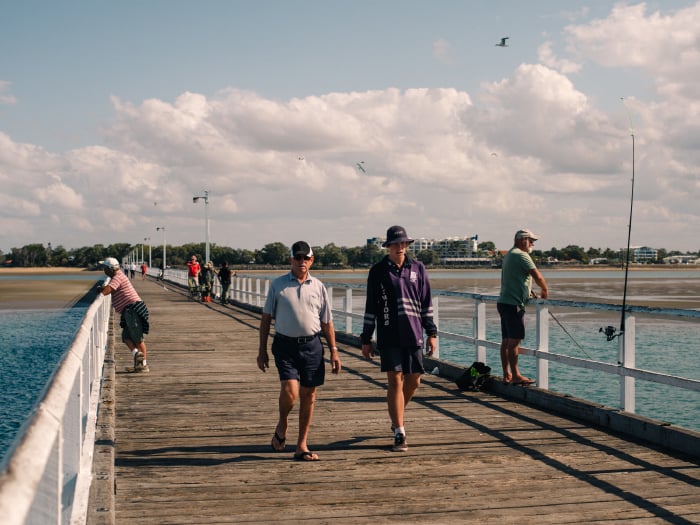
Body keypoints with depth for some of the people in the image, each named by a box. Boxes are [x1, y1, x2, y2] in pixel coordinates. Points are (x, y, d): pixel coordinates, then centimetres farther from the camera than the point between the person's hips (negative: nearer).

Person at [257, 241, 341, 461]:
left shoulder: (318, 287, 9)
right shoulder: (278, 285, 4)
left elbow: (327, 322, 12)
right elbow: (266, 318, 7)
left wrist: (334, 351, 7)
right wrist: (262, 350, 2)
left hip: (312, 345, 2)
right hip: (285, 345, -2)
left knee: (308, 396, 5)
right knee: (290, 391, -17)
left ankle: (302, 446, 16)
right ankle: (282, 426, 16)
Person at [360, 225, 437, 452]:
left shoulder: (418, 268, 7)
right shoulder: (377, 271, 2)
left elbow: (426, 303, 11)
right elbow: (370, 307, 4)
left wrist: (431, 333, 7)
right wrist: (366, 339, 3)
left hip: (413, 335, 3)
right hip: (389, 336, -3)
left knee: (413, 382, 9)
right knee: (395, 382, -7)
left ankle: (397, 416, 36)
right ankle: (399, 434, -4)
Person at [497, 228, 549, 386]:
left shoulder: (509, 255, 21)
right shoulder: (521, 255, -11)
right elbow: (537, 276, -13)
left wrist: (529, 292, 17)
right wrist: (544, 290, 2)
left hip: (504, 302, 10)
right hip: (513, 304, -10)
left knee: (506, 340, 10)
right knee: (514, 340, -9)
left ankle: (507, 375, 13)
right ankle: (515, 376, -8)